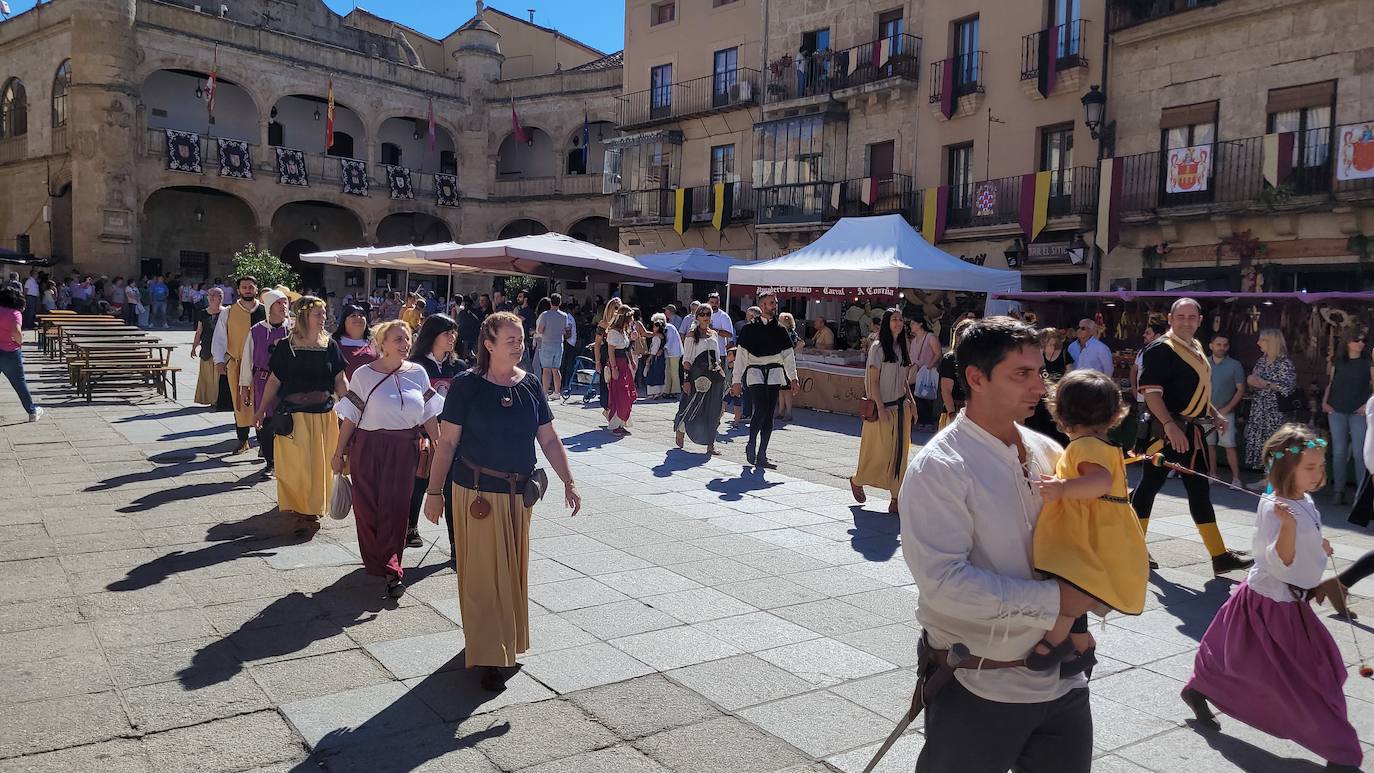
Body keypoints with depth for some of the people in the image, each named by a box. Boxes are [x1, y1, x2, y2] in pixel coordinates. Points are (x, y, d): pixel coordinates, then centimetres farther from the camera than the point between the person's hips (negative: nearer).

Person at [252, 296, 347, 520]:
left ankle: (314, 506, 27)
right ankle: (292, 504, 20)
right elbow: (274, 380, 1)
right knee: (293, 463, 3)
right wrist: (261, 409, 2)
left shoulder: (330, 346, 2)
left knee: (320, 463, 9)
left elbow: (340, 380, 4)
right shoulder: (286, 346, -4)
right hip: (293, 415, -2)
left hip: (324, 414, 2)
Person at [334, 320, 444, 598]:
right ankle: (376, 563, 25)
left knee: (396, 507, -1)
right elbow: (350, 417, 0)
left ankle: (390, 567, 6)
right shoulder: (364, 374, -3)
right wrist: (339, 453, 1)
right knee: (367, 508, 6)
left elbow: (429, 415, 8)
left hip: (404, 450, 1)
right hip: (368, 448, -1)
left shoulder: (417, 373, 3)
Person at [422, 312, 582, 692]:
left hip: (519, 494, 5)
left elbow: (549, 439, 7)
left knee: (513, 571, 14)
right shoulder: (467, 385, -9)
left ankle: (507, 643, 31)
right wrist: (434, 491, -8)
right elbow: (447, 442, -7)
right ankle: (487, 655, 9)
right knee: (482, 572, -1)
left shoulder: (530, 385, 3)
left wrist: (568, 481, 2)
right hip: (478, 493, -5)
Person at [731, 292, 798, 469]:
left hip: (774, 373, 4)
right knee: (761, 408, -21)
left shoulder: (780, 331, 13)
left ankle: (761, 456, 6)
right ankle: (751, 444, 0)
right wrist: (736, 380, -2)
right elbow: (740, 355, 2)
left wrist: (793, 377, 4)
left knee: (769, 415, 1)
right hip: (755, 371, -4)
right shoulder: (750, 329, 2)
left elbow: (788, 355, 15)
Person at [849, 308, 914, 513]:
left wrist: (911, 401, 7)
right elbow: (873, 381, -11)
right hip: (883, 406, -6)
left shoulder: (904, 347, 11)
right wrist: (880, 408, -16)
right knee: (879, 452, 0)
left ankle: (896, 498, 7)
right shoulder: (878, 347, -8)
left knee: (899, 452, 3)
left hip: (901, 406, 6)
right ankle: (857, 480, 26)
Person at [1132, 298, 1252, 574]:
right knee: (1149, 484, -1)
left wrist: (1215, 413, 17)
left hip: (1193, 430, 9)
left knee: (1199, 490, 11)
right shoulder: (1161, 348, -13)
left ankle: (1220, 556, 16)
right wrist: (1170, 426, -28)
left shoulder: (1196, 348, 16)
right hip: (1166, 430, -9)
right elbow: (1151, 392, -21)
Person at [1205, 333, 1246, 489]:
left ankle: (1236, 478, -6)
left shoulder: (1234, 365, -1)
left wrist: (1226, 409, -10)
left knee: (1230, 445, -9)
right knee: (1209, 444, 8)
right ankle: (1213, 475, 18)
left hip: (1225, 412, -3)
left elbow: (1241, 390, -2)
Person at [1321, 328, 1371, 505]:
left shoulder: (1367, 362, 2)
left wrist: (1368, 405, -10)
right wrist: (1325, 402, 3)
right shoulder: (1338, 361, 9)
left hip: (1358, 413, -2)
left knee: (1359, 452, -7)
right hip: (1337, 411, 2)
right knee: (1338, 452, 5)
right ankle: (1338, 491, 11)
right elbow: (1330, 383, 14)